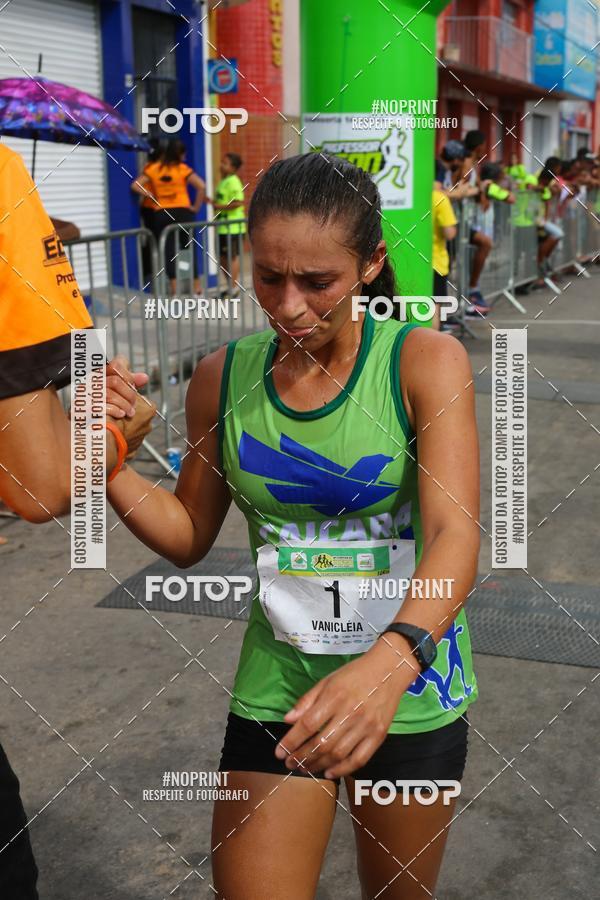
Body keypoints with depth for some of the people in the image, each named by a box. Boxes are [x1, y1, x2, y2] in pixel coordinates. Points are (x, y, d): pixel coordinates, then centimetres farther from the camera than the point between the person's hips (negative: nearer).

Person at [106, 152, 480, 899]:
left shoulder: (425, 361, -14)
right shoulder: (224, 376, -5)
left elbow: (456, 535, -25)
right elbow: (189, 537, 5)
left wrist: (391, 660, -44)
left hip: (409, 688, -1)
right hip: (277, 689, 1)